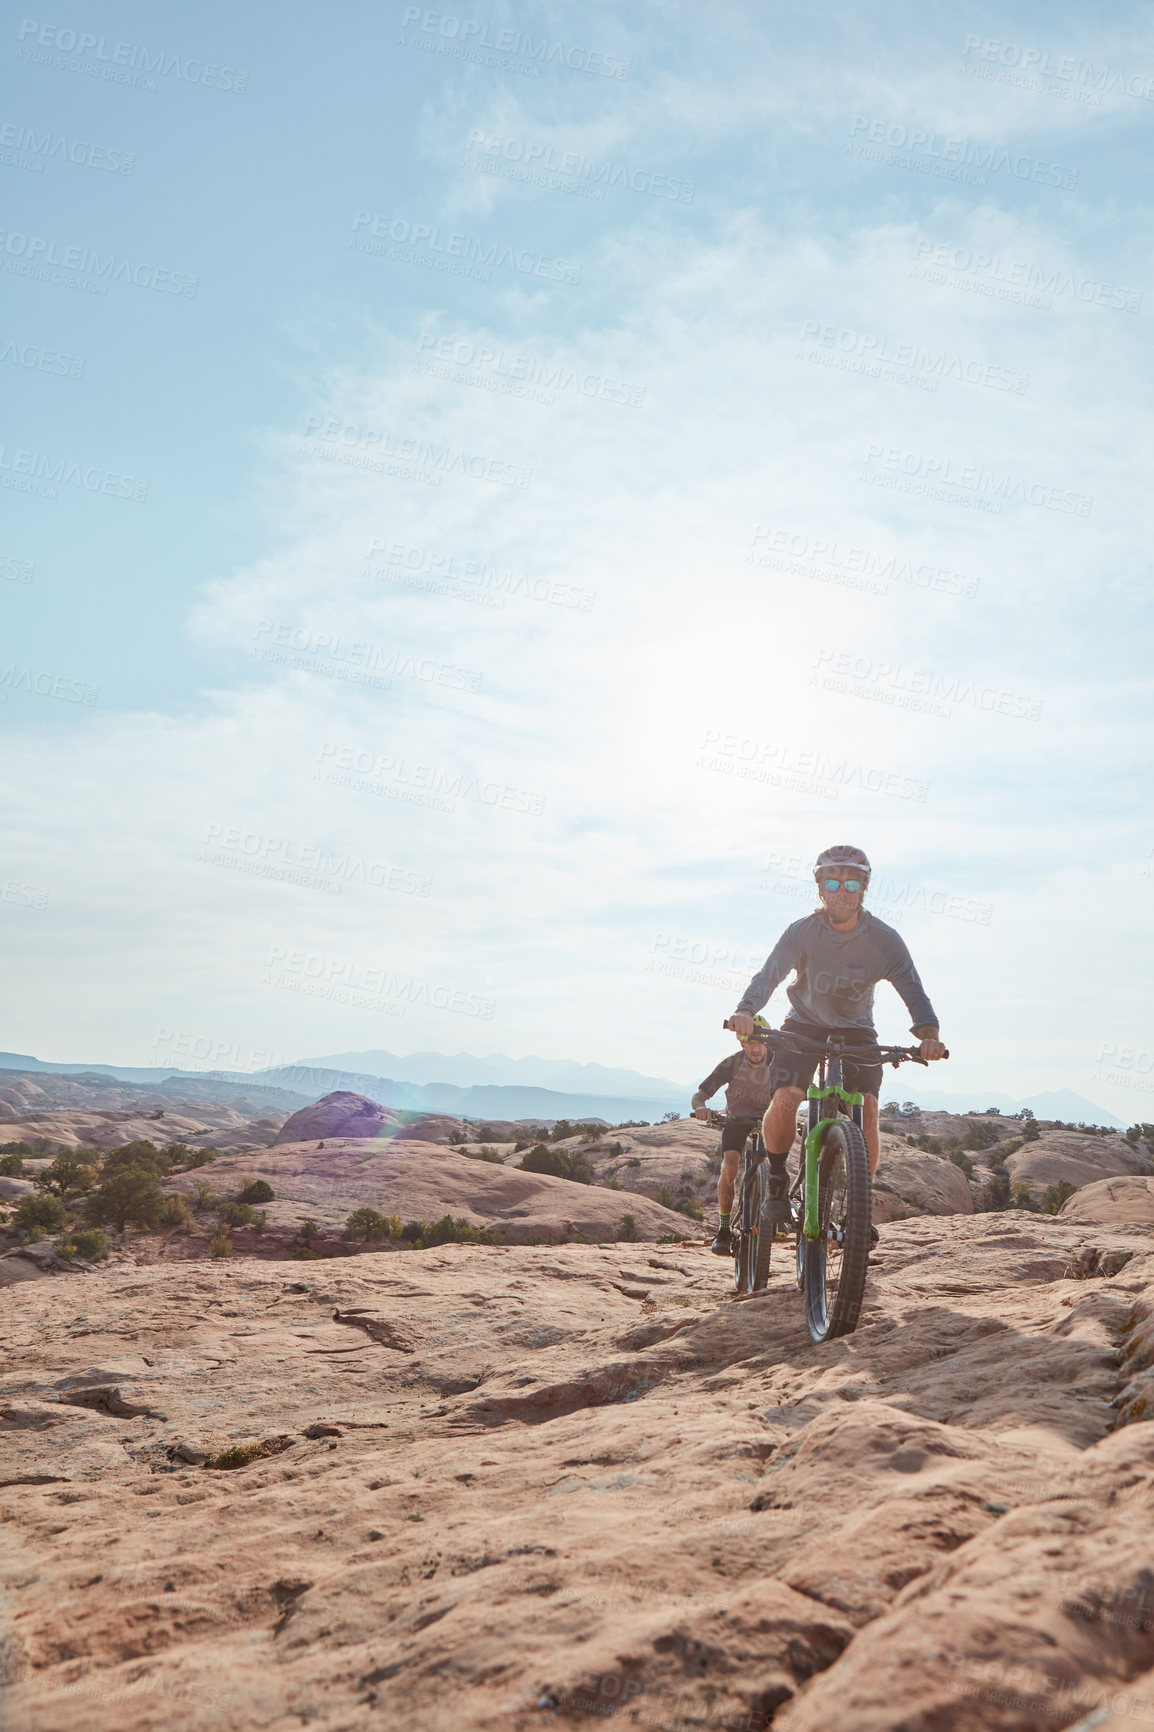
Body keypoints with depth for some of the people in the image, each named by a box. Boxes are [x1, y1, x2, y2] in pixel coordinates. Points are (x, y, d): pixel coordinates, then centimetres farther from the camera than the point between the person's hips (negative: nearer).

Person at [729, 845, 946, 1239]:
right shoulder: (802, 932, -17)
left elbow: (912, 990, -21)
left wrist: (928, 1032, -41)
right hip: (804, 1025, -1)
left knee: (866, 1109, -19)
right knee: (784, 1099, -24)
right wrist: (746, 1011, -49)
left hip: (856, 1031, 1)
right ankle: (776, 1176, 4)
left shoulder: (884, 939, -15)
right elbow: (770, 973, -29)